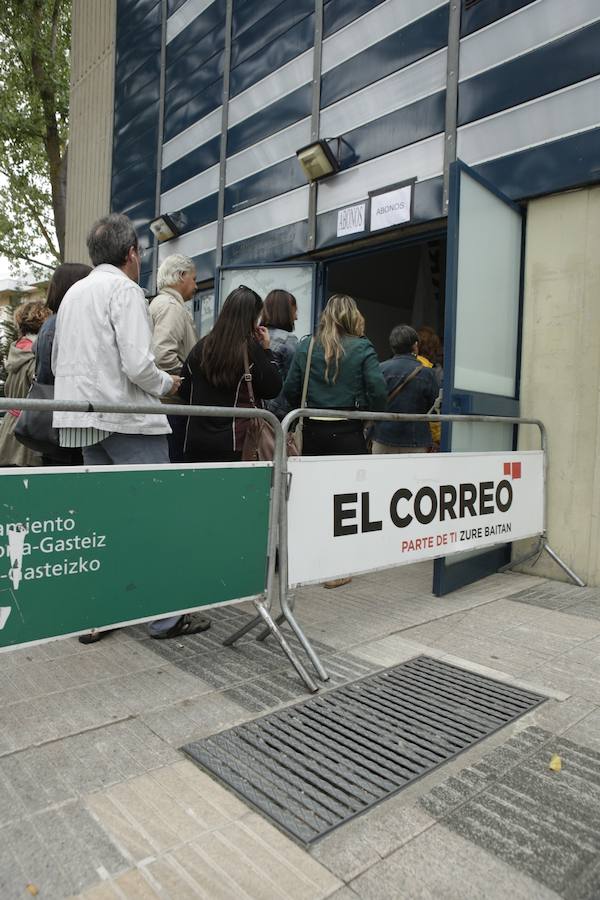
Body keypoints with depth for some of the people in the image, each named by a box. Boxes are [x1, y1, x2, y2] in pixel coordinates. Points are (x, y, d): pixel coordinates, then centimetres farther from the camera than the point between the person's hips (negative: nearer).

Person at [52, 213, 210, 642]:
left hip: (86, 421, 8)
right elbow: (137, 364, -18)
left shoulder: (73, 294, 18)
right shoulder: (125, 290, -8)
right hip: (128, 419, -8)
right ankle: (164, 615, 2)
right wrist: (167, 384, -1)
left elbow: (59, 363, 21)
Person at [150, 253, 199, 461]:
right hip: (172, 402, -10)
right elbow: (163, 355, -25)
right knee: (174, 460, -6)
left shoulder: (159, 303, 20)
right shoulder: (171, 306, -11)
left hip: (163, 400, 10)